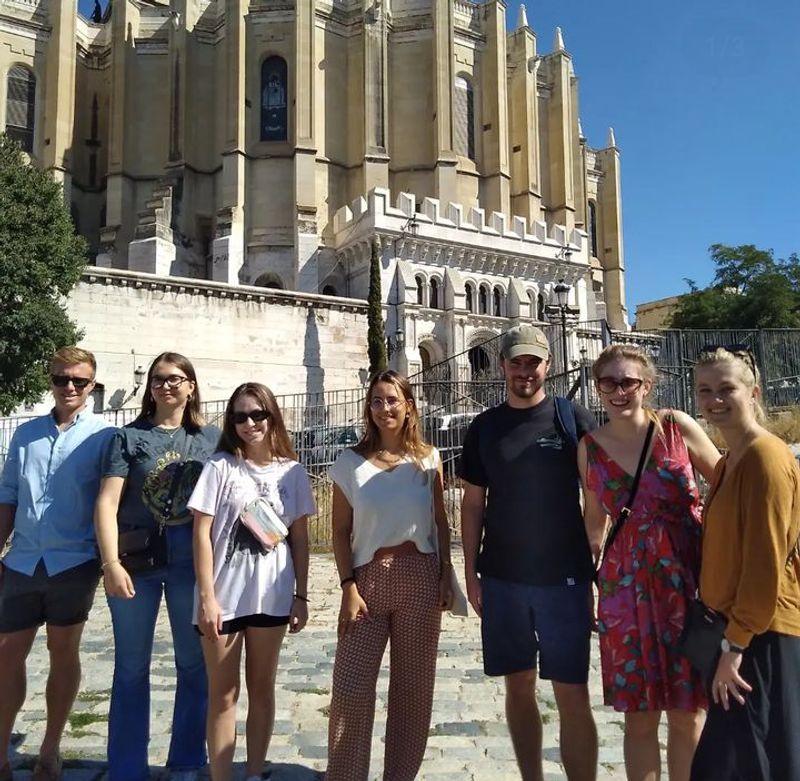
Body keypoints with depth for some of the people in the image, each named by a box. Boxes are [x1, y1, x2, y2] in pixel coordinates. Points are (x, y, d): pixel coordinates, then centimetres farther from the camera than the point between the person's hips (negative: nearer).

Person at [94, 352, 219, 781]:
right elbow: (107, 503, -6)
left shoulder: (211, 438, 5)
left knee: (194, 664, 10)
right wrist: (111, 563, -15)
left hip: (191, 558, 1)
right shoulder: (129, 436, 1)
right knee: (131, 666, 9)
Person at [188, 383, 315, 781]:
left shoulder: (292, 471, 2)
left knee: (262, 688, 15)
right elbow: (202, 533, -8)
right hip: (224, 596, -2)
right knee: (223, 693, 8)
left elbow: (299, 537, 6)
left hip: (272, 596, 3)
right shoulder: (220, 465, -6)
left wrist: (301, 596, 4)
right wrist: (207, 598, -12)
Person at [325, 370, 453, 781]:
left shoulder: (428, 458, 2)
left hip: (420, 578, 1)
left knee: (413, 686, 10)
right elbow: (341, 530, 0)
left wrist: (446, 576, 1)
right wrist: (349, 587, -7)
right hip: (368, 578, -1)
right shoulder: (350, 462, -1)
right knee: (351, 687, 0)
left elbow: (441, 522, 7)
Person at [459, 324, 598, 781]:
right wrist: (471, 573, 4)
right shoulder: (484, 428, 4)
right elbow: (473, 504, 8)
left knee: (572, 695, 2)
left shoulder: (574, 418, -3)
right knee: (519, 686, 13)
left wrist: (599, 570, -4)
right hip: (502, 578, 3)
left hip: (563, 577, -2)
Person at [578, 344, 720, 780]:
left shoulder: (677, 427, -5)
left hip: (688, 577, -1)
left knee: (688, 714, 9)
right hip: (626, 583, 2)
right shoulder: (589, 447, 2)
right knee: (639, 715, 9)